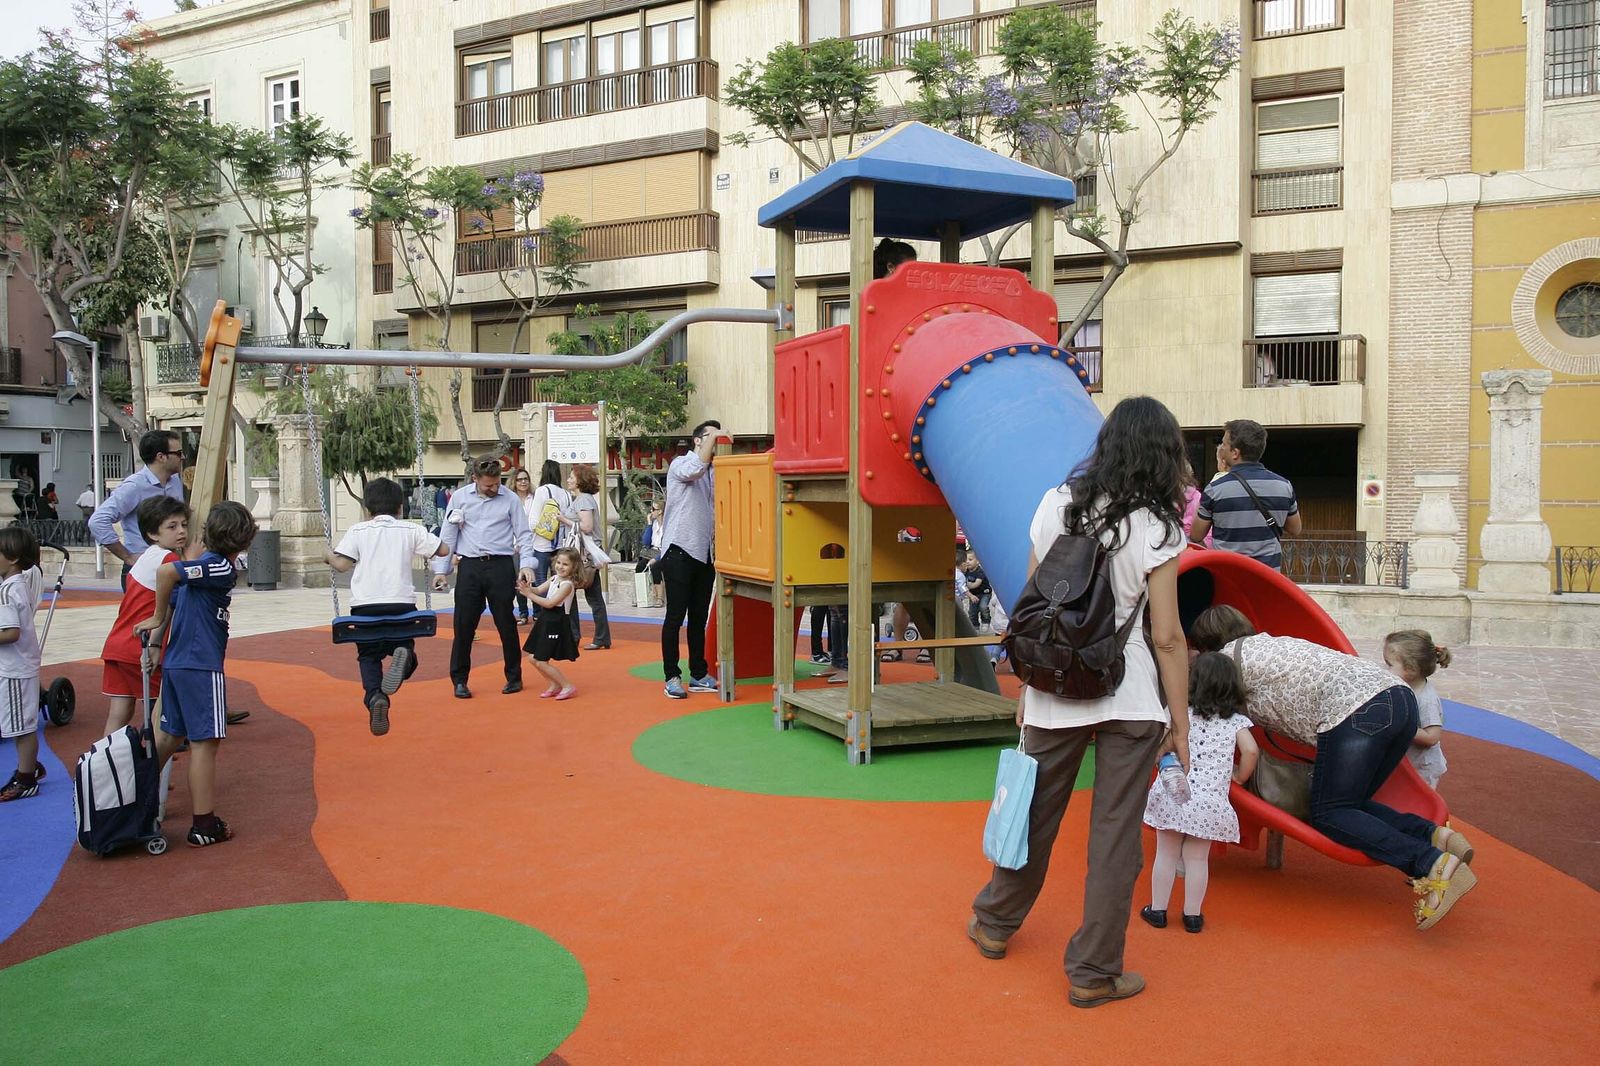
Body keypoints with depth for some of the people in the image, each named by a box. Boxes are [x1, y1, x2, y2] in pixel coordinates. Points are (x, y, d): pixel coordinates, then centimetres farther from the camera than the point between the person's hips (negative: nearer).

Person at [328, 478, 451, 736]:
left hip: (365, 604, 0)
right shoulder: (411, 530, 10)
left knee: (368, 656, 14)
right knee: (404, 646, 17)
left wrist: (329, 557, 21)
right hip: (402, 603, 0)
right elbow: (443, 550, 8)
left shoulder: (358, 530, 8)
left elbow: (342, 564, -1)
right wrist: (422, 547, 29)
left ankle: (374, 695, -16)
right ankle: (402, 656, -23)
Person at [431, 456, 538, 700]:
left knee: (506, 624, 5)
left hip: (500, 565, -1)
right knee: (464, 625, 2)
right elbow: (448, 535, 8)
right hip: (470, 567, 1)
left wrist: (526, 564, -11)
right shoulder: (459, 497, 5)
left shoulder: (510, 499, 1)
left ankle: (514, 677, 19)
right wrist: (441, 569, 4)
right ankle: (460, 680, 14)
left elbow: (523, 534, 2)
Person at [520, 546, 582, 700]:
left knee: (541, 662, -6)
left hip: (556, 625, -8)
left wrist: (529, 594, -20)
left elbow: (550, 603, -22)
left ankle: (568, 686, 5)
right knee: (534, 658, 11)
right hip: (546, 622, 8)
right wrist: (527, 587, -23)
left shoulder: (567, 585, -17)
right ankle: (555, 685, 25)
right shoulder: (554, 579, 8)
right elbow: (538, 590, -2)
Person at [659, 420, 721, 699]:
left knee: (699, 617, 11)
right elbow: (696, 468, -25)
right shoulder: (680, 464, -2)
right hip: (679, 551, -7)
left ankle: (699, 675, 17)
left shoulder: (714, 474, 19)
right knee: (675, 616, -4)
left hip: (704, 553, 7)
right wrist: (713, 437, -17)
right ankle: (672, 677, 2)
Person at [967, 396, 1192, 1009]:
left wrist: (1026, 688, 14)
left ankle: (995, 923, 38)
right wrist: (1180, 722, -1)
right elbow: (1166, 637, -10)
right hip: (1129, 697, -3)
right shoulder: (1156, 527, -10)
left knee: (1036, 812, 19)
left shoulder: (1055, 504, 0)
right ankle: (1093, 973, 18)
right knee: (1115, 834, 8)